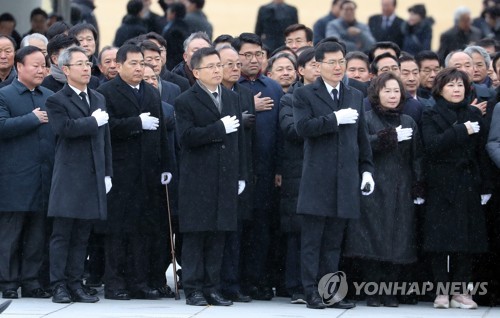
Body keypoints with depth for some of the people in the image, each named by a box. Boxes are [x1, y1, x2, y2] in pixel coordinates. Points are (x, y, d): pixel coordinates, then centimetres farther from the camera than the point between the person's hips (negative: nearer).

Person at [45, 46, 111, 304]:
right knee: (62, 234, -3)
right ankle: (59, 286, -1)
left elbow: (105, 139, 17)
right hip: (68, 178, -6)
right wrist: (93, 121, -11)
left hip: (93, 177, 6)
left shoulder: (99, 99, 18)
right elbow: (64, 128, -22)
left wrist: (107, 173, 11)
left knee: (81, 236, 7)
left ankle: (75, 284, 10)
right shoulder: (57, 101, -2)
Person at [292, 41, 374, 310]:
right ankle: (311, 291, 0)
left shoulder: (356, 97, 18)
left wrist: (366, 169, 10)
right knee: (312, 240, -2)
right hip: (317, 180, -4)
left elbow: (362, 137, 18)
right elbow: (303, 127, -13)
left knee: (334, 240, 6)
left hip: (346, 181, 4)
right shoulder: (304, 95, 2)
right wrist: (335, 118, -16)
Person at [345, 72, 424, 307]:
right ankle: (372, 293, -2)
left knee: (397, 241, -1)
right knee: (372, 241, -7)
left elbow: (416, 158, 12)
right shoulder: (367, 119, 6)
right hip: (374, 189, -3)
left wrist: (418, 188, 3)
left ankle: (390, 292, 3)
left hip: (400, 192, 3)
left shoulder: (409, 122, 17)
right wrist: (389, 137, -17)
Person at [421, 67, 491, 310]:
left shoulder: (474, 115, 12)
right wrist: (461, 131, -16)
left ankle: (461, 291, 4)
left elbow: (481, 152, 10)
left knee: (467, 240, 0)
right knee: (441, 240, -5)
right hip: (441, 186, -3)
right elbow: (432, 145, -14)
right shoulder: (432, 116, 3)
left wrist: (484, 187, 6)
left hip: (468, 187, 3)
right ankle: (442, 291, 0)